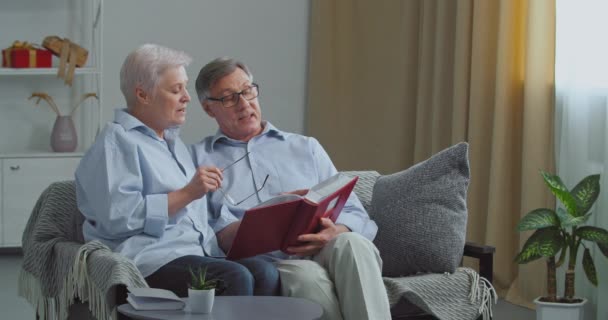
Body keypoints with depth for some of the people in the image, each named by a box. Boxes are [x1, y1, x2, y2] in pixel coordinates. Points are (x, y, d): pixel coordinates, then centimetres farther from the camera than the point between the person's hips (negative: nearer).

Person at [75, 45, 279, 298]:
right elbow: (119, 216, -15)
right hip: (149, 261, -8)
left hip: (198, 255, 8)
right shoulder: (116, 142, 0)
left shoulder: (173, 142, 28)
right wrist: (187, 194, -13)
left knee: (265, 273, -23)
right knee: (235, 278, -32)